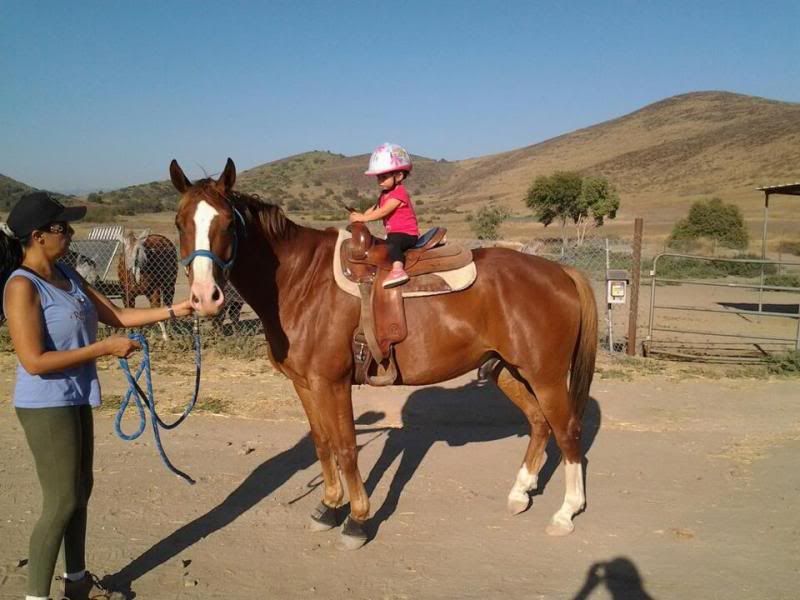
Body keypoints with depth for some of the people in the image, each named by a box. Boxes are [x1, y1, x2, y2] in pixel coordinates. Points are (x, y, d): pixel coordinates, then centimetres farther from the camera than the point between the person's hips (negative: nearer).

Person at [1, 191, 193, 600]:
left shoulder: (66, 274, 6)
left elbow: (116, 315, 10)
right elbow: (34, 361, -25)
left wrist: (171, 311, 2)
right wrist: (106, 348, -23)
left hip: (76, 400, 9)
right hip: (46, 406, -9)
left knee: (80, 492, 18)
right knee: (61, 503, -1)